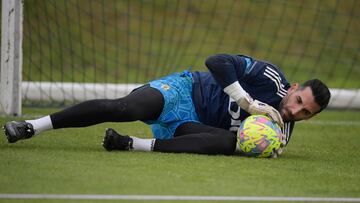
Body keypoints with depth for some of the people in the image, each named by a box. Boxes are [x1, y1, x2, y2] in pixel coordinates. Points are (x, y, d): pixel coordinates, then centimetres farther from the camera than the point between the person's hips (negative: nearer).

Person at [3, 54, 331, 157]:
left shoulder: (282, 131, 4)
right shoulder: (270, 77, -9)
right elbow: (218, 62, -15)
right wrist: (249, 102, -20)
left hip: (193, 126, 3)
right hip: (184, 91, -3)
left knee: (228, 142, -33)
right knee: (125, 108, -31)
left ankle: (135, 144, -32)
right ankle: (32, 127, -26)